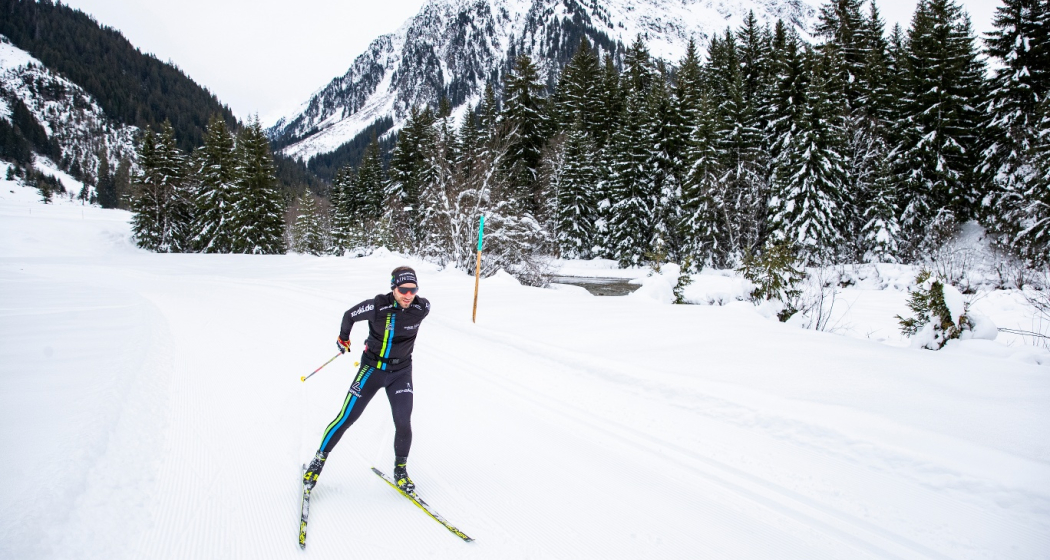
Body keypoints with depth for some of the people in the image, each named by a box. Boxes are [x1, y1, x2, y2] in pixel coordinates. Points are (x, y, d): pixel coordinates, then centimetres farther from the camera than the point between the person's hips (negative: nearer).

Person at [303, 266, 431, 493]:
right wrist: (343, 338, 15)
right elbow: (349, 315, -3)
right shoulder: (377, 306, -23)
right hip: (372, 369, -1)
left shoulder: (422, 308, -17)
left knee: (403, 424, -9)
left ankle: (400, 469, 16)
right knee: (346, 419, 1)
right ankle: (319, 459, 24)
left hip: (401, 373, 1)